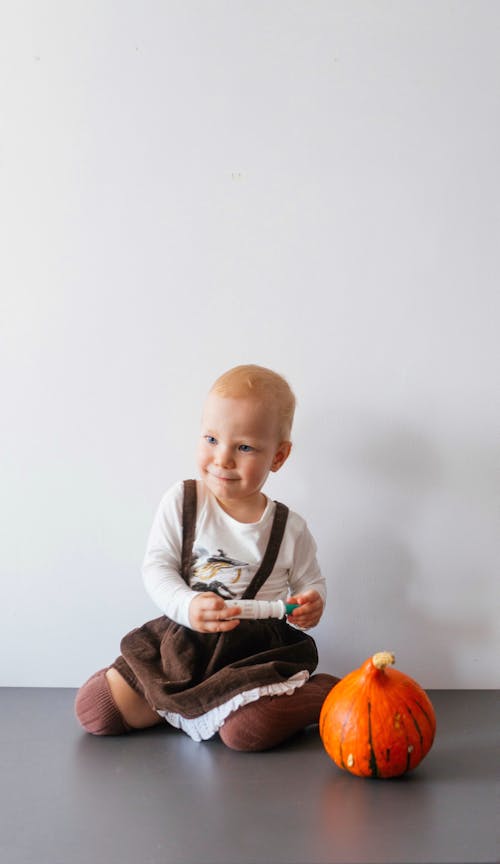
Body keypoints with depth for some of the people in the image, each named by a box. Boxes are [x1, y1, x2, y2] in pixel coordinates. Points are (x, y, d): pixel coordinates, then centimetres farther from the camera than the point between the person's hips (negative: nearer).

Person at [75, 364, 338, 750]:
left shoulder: (290, 528, -4)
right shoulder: (181, 502, -4)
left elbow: (312, 583, 9)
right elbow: (156, 567, -5)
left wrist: (311, 605, -15)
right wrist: (187, 606, -25)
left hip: (257, 649, -2)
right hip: (181, 642, 3)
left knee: (250, 728, -31)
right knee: (92, 709, -8)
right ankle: (193, 702, 8)